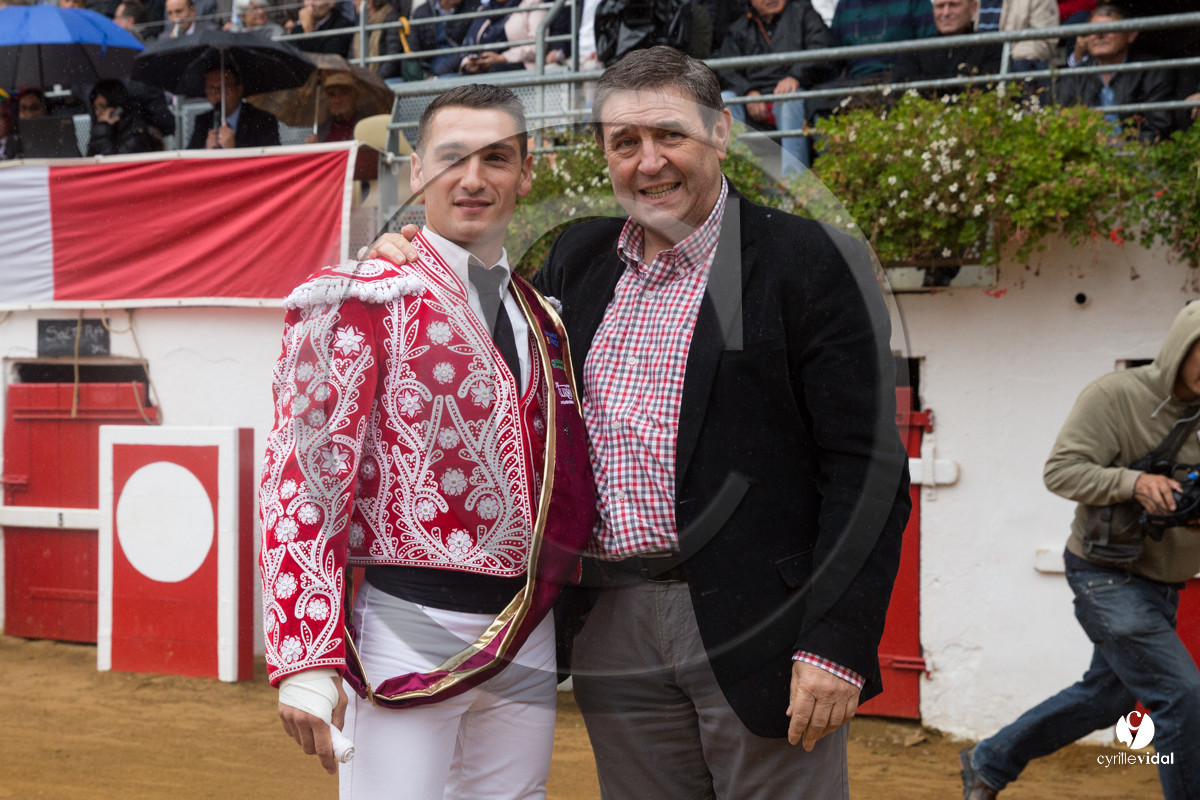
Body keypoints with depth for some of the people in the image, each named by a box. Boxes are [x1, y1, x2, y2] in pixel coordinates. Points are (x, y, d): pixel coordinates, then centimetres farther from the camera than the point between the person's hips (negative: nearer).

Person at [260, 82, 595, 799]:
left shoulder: (544, 318, 14)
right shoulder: (359, 302, -6)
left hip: (528, 642, 6)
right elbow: (305, 476, -12)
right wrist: (305, 658, -18)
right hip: (409, 630, -6)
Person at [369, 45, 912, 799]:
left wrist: (837, 645, -16)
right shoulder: (579, 257, 11)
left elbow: (867, 467, -10)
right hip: (615, 625, 5)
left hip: (754, 623, -5)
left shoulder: (811, 261, -6)